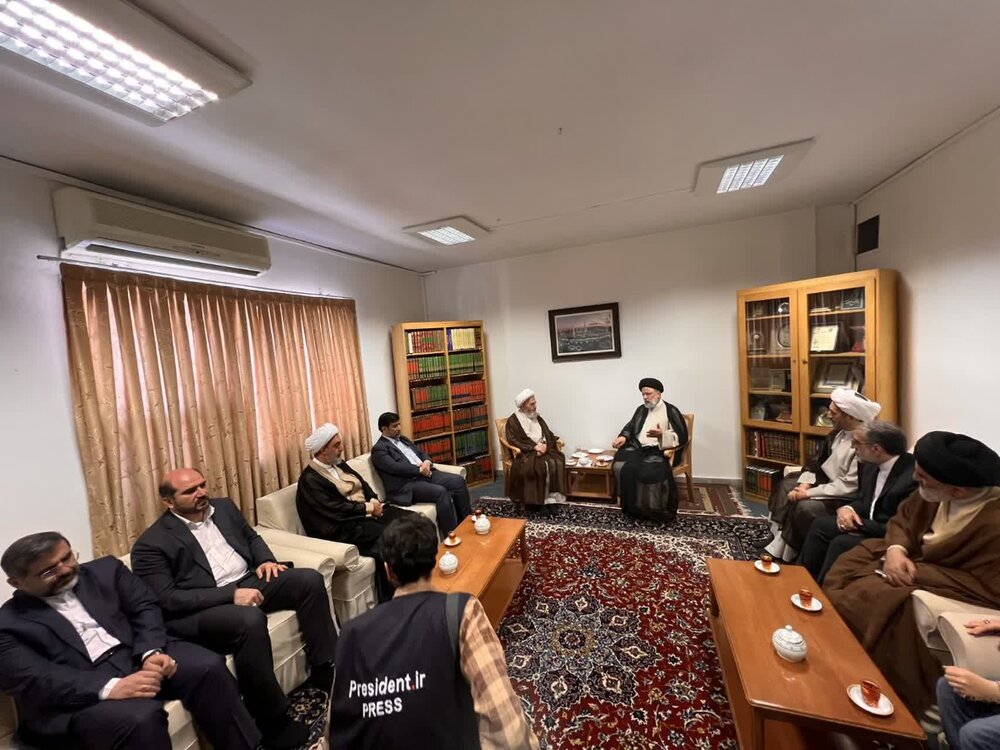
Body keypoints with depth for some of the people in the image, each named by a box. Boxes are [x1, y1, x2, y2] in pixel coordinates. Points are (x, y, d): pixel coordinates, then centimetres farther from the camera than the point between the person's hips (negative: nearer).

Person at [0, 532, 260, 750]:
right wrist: (109, 688, -27)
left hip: (138, 655, 4)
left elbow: (144, 608, 6)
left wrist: (151, 652, -13)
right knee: (140, 717, -34)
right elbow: (33, 682, -11)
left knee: (208, 666, -22)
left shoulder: (105, 570, 11)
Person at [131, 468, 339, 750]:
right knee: (251, 620, -36)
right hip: (197, 610, -6)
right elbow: (167, 600, -14)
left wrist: (266, 560, 0)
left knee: (310, 580, -13)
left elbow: (252, 537, 21)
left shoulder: (223, 507, 11)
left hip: (249, 581, 6)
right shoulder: (151, 544, -7)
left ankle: (325, 669, 0)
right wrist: (231, 595, -24)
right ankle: (274, 723, -17)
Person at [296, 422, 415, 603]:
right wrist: (369, 508, -15)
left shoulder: (339, 464, 14)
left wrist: (374, 501, -6)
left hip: (368, 511, 8)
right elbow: (336, 510, -19)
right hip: (344, 528, -8)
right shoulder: (310, 479, -11)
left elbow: (363, 484, 14)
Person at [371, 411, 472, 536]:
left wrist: (427, 462, -2)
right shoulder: (379, 449, -3)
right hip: (405, 485, -8)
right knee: (440, 492, -31)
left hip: (425, 474, 8)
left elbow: (422, 453, 21)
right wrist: (420, 469, -15)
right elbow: (395, 467, -17)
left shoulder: (403, 439, 23)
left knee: (458, 480, -9)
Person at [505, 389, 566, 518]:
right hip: (525, 452, -5)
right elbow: (514, 441, -10)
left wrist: (545, 445, -11)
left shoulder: (537, 417, 16)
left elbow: (548, 434, 11)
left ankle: (550, 497, -20)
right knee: (539, 466, -33)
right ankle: (536, 499, -20)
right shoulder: (513, 420, -1)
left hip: (543, 449, 5)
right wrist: (534, 447, -17)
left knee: (556, 462, -25)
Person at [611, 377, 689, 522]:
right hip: (639, 448, 5)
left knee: (649, 471, -35)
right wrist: (623, 437, -3)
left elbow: (682, 437, -6)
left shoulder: (671, 411, 0)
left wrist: (662, 435, -23)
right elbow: (630, 427, 19)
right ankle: (632, 505, -11)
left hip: (660, 451, -5)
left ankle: (654, 509, -15)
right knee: (620, 465, -24)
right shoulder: (641, 409, 17)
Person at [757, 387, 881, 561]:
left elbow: (850, 486, -28)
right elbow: (816, 461, 7)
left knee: (804, 507, -27)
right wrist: (804, 485, -9)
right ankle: (777, 536, 6)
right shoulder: (838, 433, 2)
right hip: (827, 481, 10)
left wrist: (809, 493, -22)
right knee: (786, 486, 4)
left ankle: (786, 551, -6)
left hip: (848, 499, -10)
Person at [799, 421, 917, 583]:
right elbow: (864, 500, 12)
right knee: (820, 525, -4)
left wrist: (858, 523, -19)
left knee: (841, 543, -24)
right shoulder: (871, 466, -1)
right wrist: (847, 508, -9)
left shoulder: (913, 477, -26)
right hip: (869, 522, 8)